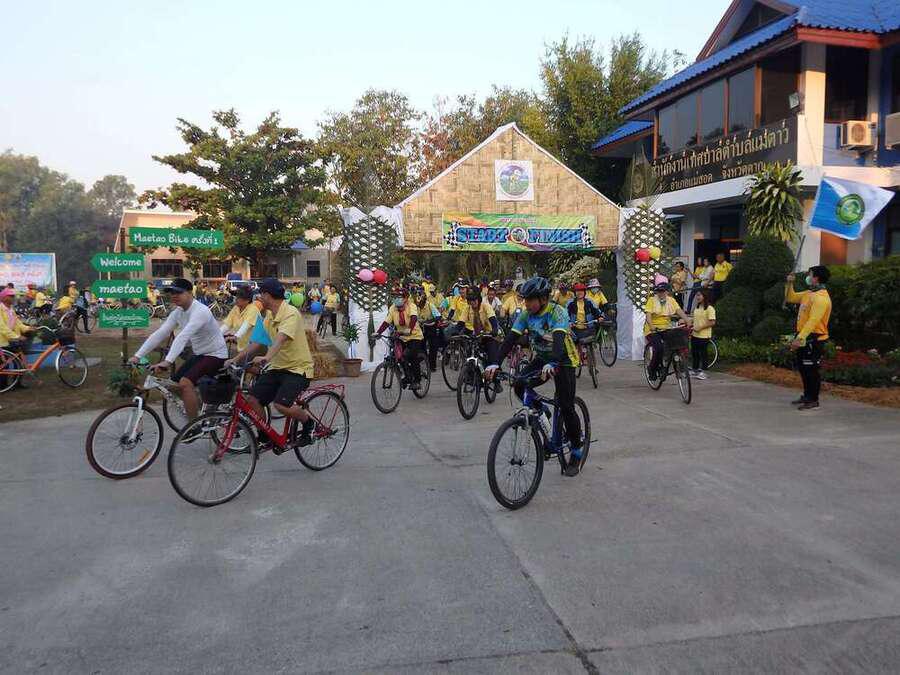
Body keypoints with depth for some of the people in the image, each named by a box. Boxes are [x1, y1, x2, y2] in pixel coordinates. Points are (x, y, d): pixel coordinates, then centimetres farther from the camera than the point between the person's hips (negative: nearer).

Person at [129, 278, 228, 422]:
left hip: (215, 355, -9)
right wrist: (137, 356, -11)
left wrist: (167, 361, -47)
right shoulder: (177, 313, 2)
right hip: (199, 354, 9)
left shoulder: (200, 311, -25)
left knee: (185, 383, -24)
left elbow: (183, 337, -37)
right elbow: (159, 334, -3)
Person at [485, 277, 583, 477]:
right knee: (519, 387, -18)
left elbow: (559, 340, -41)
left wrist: (551, 364, -59)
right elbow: (510, 339, -18)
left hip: (563, 360, -5)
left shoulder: (557, 312, -26)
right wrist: (496, 363, -32)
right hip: (541, 358, 5)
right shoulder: (526, 314, -10)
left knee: (566, 407, -9)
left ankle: (576, 453, 9)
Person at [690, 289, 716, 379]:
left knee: (703, 353, 0)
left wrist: (700, 328, -20)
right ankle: (694, 370, 24)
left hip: (704, 336, -8)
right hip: (695, 335, 8)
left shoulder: (710, 308, -13)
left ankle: (702, 372, 9)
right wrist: (692, 327, 5)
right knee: (694, 353, 13)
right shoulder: (697, 307, 11)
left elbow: (712, 322, -18)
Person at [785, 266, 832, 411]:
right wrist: (789, 284, 10)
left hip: (814, 339, -10)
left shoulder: (821, 298, -20)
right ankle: (807, 396, 30)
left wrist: (800, 338, -31)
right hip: (805, 337, 10)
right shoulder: (809, 294, 11)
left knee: (811, 370, -3)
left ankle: (813, 401, 6)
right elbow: (791, 298, 26)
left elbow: (813, 321, -27)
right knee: (803, 368, 17)